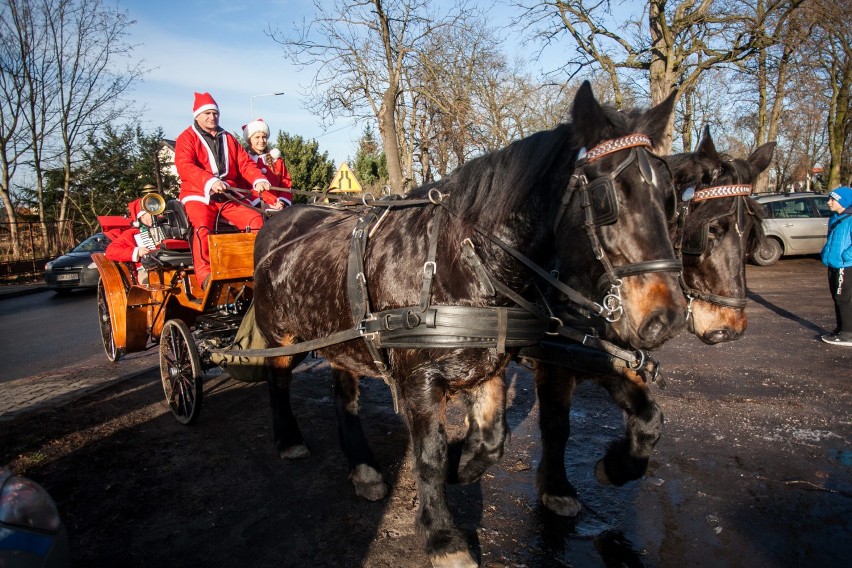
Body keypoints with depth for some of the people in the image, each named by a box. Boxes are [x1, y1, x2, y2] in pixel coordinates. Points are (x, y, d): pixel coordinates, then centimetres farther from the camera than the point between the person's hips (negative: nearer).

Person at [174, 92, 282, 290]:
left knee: (255, 219, -15)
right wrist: (210, 181, -31)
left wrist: (259, 180, -12)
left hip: (228, 196, 5)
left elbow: (245, 163, 10)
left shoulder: (228, 139, 22)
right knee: (202, 227, -31)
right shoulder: (187, 138, 5)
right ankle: (204, 275, -33)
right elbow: (184, 166, -13)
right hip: (199, 196, -4)